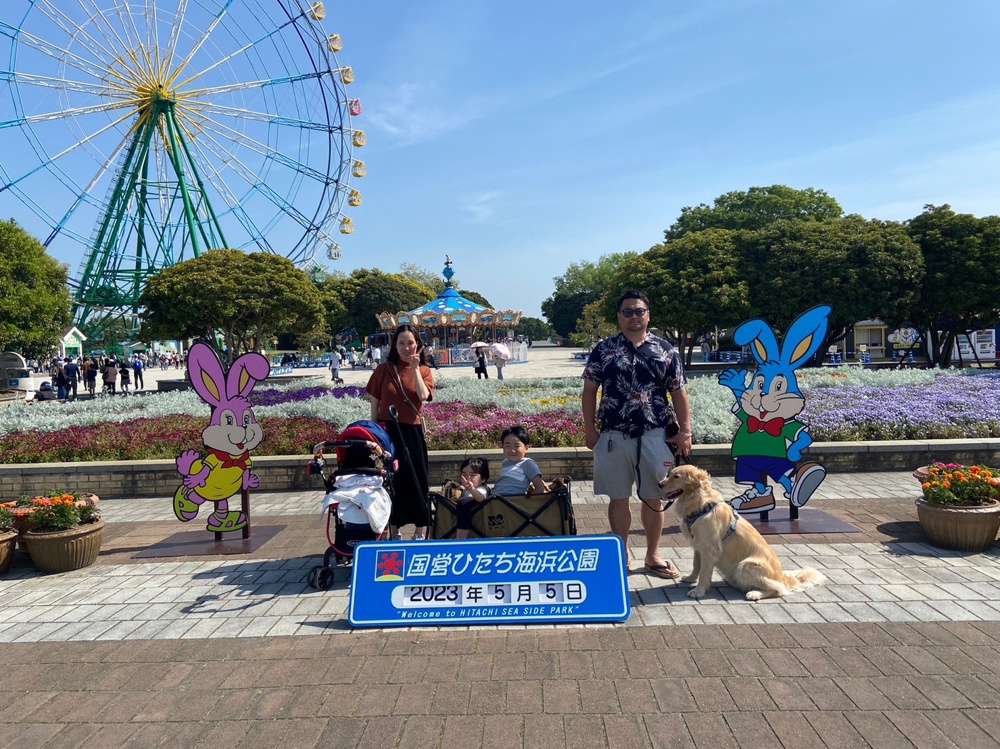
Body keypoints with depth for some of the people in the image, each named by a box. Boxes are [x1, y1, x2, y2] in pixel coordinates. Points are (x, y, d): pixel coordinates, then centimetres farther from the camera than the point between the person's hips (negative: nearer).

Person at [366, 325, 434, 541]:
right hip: (388, 431, 0)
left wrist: (415, 368, -15)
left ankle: (421, 533, 17)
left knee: (417, 480, 5)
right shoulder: (383, 370, 2)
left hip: (413, 432, 1)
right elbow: (374, 404, 5)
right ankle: (393, 532, 20)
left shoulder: (424, 371, 4)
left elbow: (423, 396, -15)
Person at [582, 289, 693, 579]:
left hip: (655, 436, 1)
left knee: (654, 498, 8)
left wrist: (685, 431, -1)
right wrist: (589, 429, -1)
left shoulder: (665, 350, 5)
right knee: (618, 498, 8)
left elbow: (679, 393, 5)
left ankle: (653, 555, 24)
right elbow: (590, 391, 4)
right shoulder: (603, 349, 4)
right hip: (614, 436, 0)